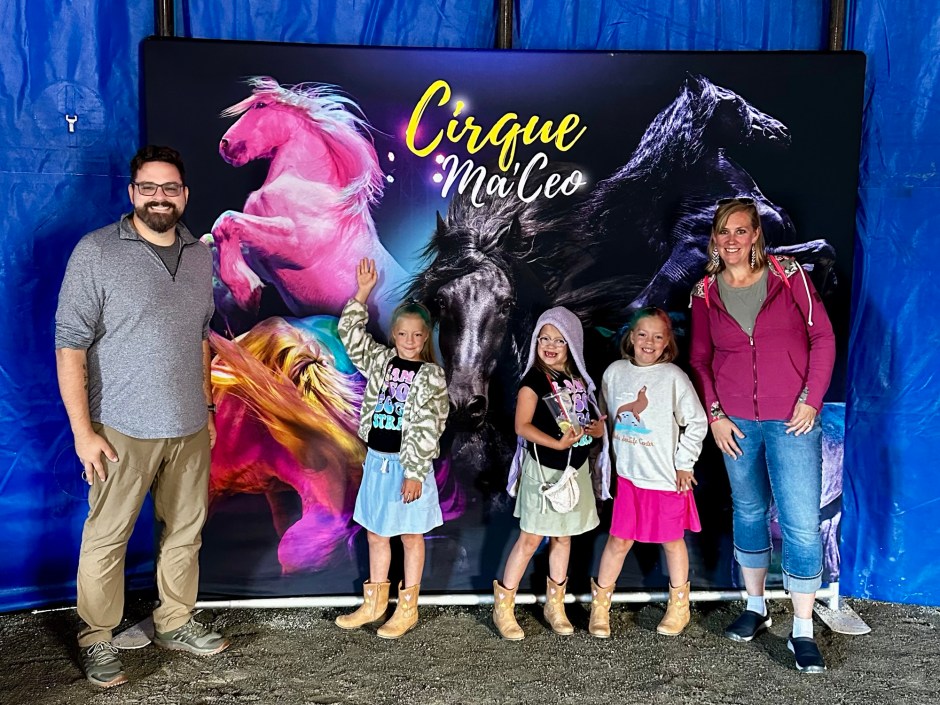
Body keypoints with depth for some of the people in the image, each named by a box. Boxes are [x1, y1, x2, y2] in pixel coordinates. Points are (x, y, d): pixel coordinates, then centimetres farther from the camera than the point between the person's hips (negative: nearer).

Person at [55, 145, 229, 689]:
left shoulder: (200, 255, 7)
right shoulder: (96, 252, -8)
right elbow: (70, 345, -9)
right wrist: (83, 430, -13)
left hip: (190, 429, 5)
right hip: (123, 429, -5)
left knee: (186, 531, 14)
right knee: (107, 538, 5)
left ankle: (175, 623, 31)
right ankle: (97, 640, 23)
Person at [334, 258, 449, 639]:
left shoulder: (432, 376, -9)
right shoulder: (380, 361, 5)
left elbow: (428, 429, -13)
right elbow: (350, 333, 0)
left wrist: (415, 473, -17)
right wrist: (363, 293, -9)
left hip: (408, 465, -5)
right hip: (376, 460, 5)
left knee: (411, 536, 8)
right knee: (375, 535, 15)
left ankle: (407, 608, 21)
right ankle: (374, 603, 30)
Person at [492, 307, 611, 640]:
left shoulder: (579, 378, 7)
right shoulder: (534, 379, -11)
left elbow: (595, 421, 16)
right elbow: (522, 426, -18)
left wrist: (596, 428, -7)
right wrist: (558, 443, -27)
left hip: (576, 468, 6)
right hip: (544, 469, -6)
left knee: (563, 537, 15)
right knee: (530, 538, -2)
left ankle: (555, 604, 29)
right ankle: (503, 606, 11)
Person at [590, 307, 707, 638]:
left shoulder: (674, 377, -10)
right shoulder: (615, 372, 1)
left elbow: (697, 423, -5)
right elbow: (605, 418, 14)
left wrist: (684, 464, -6)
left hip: (666, 475, -2)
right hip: (628, 473, 2)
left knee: (672, 540, 14)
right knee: (619, 540, 7)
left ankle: (679, 606, 32)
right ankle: (600, 604, 23)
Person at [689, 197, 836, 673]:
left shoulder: (787, 274, -2)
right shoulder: (705, 292, 4)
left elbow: (822, 337, -1)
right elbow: (700, 359, 10)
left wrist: (811, 400, -7)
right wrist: (713, 414, 0)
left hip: (791, 420, -2)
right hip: (736, 422, 3)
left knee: (802, 524, -4)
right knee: (749, 513, 15)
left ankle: (802, 631, 9)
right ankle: (755, 608, 32)